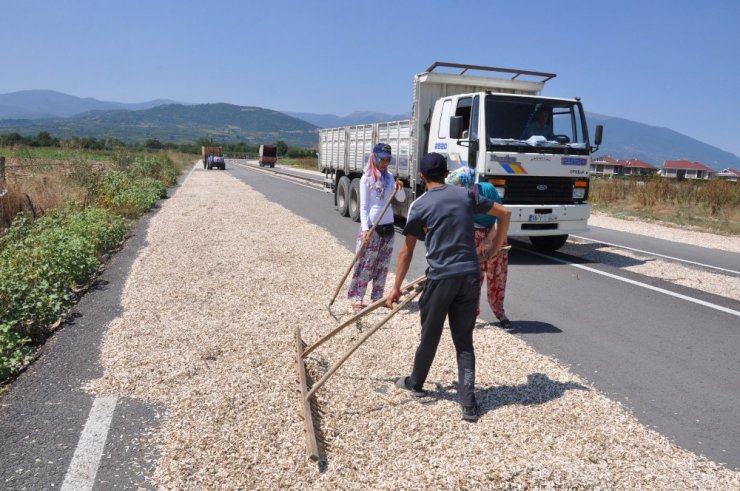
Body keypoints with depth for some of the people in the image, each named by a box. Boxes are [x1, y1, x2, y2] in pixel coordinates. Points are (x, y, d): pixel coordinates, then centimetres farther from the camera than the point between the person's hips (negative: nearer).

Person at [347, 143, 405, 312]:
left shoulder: (389, 176, 8)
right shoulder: (366, 178, -8)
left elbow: (401, 199, 9)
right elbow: (363, 206, -10)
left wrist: (399, 189, -12)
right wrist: (365, 228, -18)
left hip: (388, 225, 6)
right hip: (372, 226, -6)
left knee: (383, 264, 10)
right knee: (365, 264, -6)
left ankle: (377, 296, 19)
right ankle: (356, 298, 0)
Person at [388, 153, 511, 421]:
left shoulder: (420, 205, -1)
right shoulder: (466, 195, 9)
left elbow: (407, 251, 2)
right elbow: (504, 213, 14)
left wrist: (396, 287, 9)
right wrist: (496, 244, 28)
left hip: (441, 277, -3)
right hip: (470, 276, 3)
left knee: (429, 336, 15)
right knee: (464, 340, 10)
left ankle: (415, 383, 37)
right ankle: (468, 403, 7)